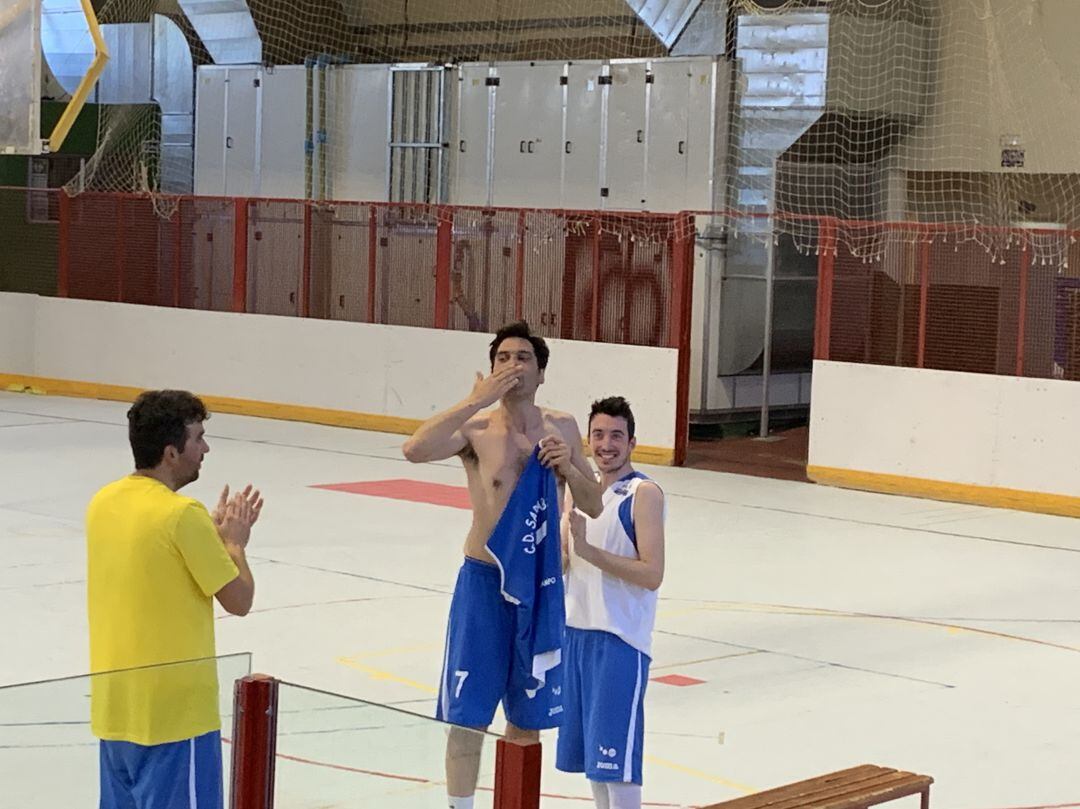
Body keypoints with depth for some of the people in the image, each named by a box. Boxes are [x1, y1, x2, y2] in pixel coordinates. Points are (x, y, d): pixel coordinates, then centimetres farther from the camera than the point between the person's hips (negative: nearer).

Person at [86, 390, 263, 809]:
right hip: (174, 712, -8)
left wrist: (214, 533, 16)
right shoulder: (182, 514, -19)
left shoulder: (103, 502, 5)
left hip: (113, 706, 8)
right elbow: (239, 599, -11)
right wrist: (234, 541, 5)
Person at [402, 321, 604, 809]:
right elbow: (415, 449, -30)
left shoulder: (562, 429, 3)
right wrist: (477, 400, -29)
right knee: (467, 716, 0)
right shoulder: (477, 429, -11)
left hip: (542, 585, 4)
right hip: (485, 583, -4)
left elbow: (593, 506, 8)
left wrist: (567, 467, -11)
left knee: (528, 720, 14)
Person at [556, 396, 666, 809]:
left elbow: (652, 574, -19)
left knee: (616, 757, -7)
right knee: (587, 751, 14)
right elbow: (560, 561, 15)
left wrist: (588, 550, -25)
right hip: (576, 632, 7)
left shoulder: (644, 494, -11)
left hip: (621, 640, -7)